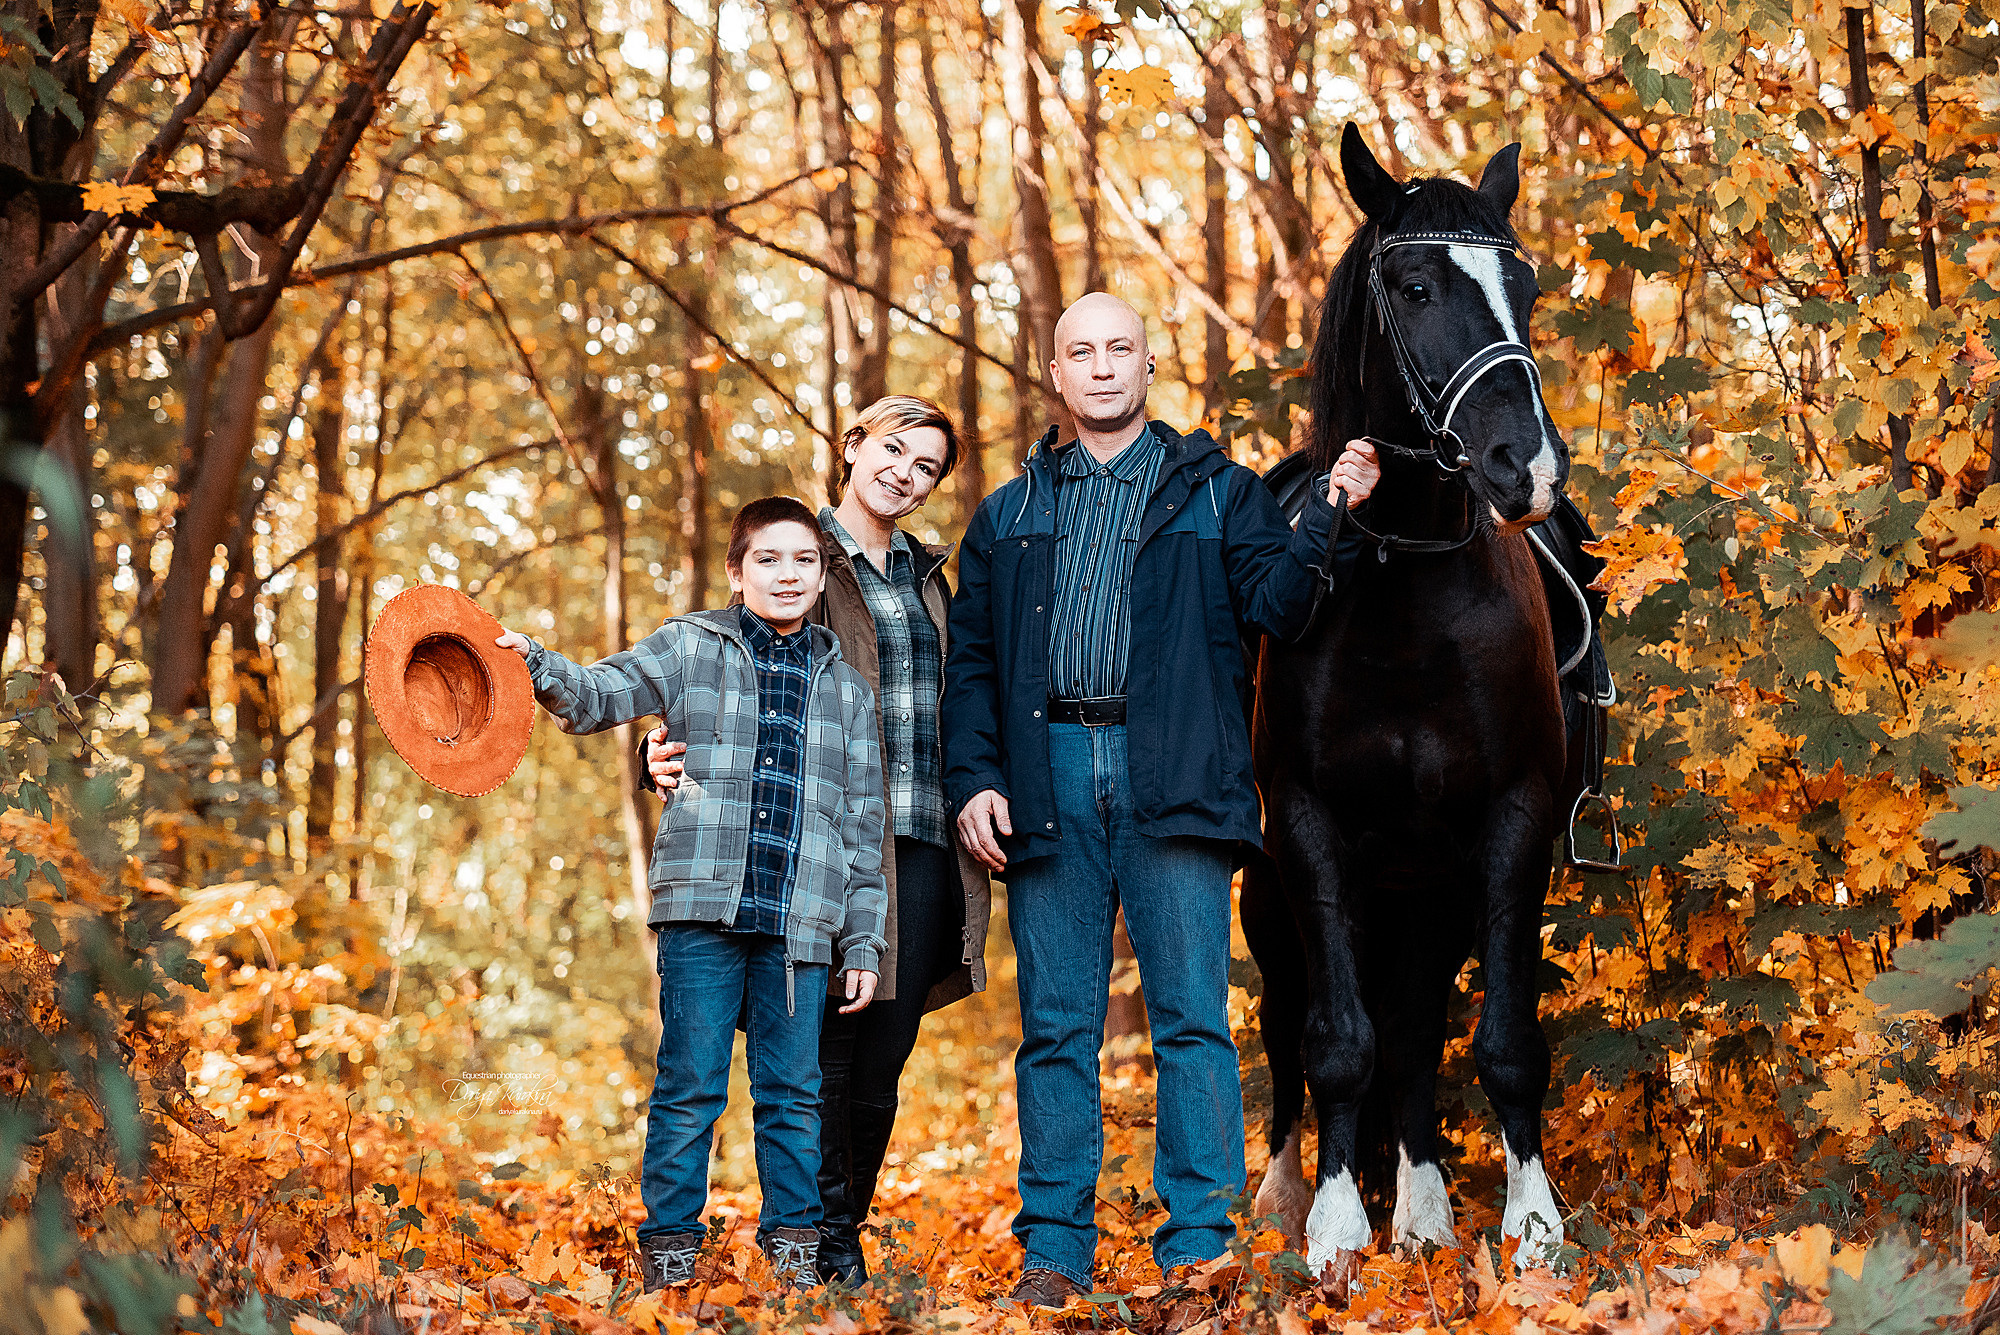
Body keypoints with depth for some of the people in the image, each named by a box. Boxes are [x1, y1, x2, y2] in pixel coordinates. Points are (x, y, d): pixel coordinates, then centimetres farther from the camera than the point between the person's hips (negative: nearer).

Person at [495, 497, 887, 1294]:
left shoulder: (847, 687, 15)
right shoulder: (690, 648, 10)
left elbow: (863, 824, 15)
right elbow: (605, 693, 0)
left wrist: (864, 943, 11)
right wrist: (539, 670, -22)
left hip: (799, 925, 2)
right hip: (702, 908, -2)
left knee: (793, 1093, 5)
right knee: (690, 1086, -1)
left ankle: (793, 1245, 16)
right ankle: (669, 1244, 9)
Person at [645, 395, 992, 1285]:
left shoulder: (926, 575, 20)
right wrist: (673, 753, -21)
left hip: (923, 840, 5)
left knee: (885, 1053, 5)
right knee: (829, 1048, -6)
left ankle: (848, 1232, 15)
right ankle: (820, 1237, 4)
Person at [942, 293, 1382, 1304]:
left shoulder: (1215, 491, 13)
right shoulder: (1009, 516, 20)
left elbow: (1275, 604, 1)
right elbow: (970, 664, 16)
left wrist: (1328, 518, -16)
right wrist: (972, 780, 3)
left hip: (1170, 775, -2)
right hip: (1047, 778, 2)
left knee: (1193, 1017, -6)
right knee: (1055, 1024, 3)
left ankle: (1198, 1241, -3)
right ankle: (1055, 1247, 8)